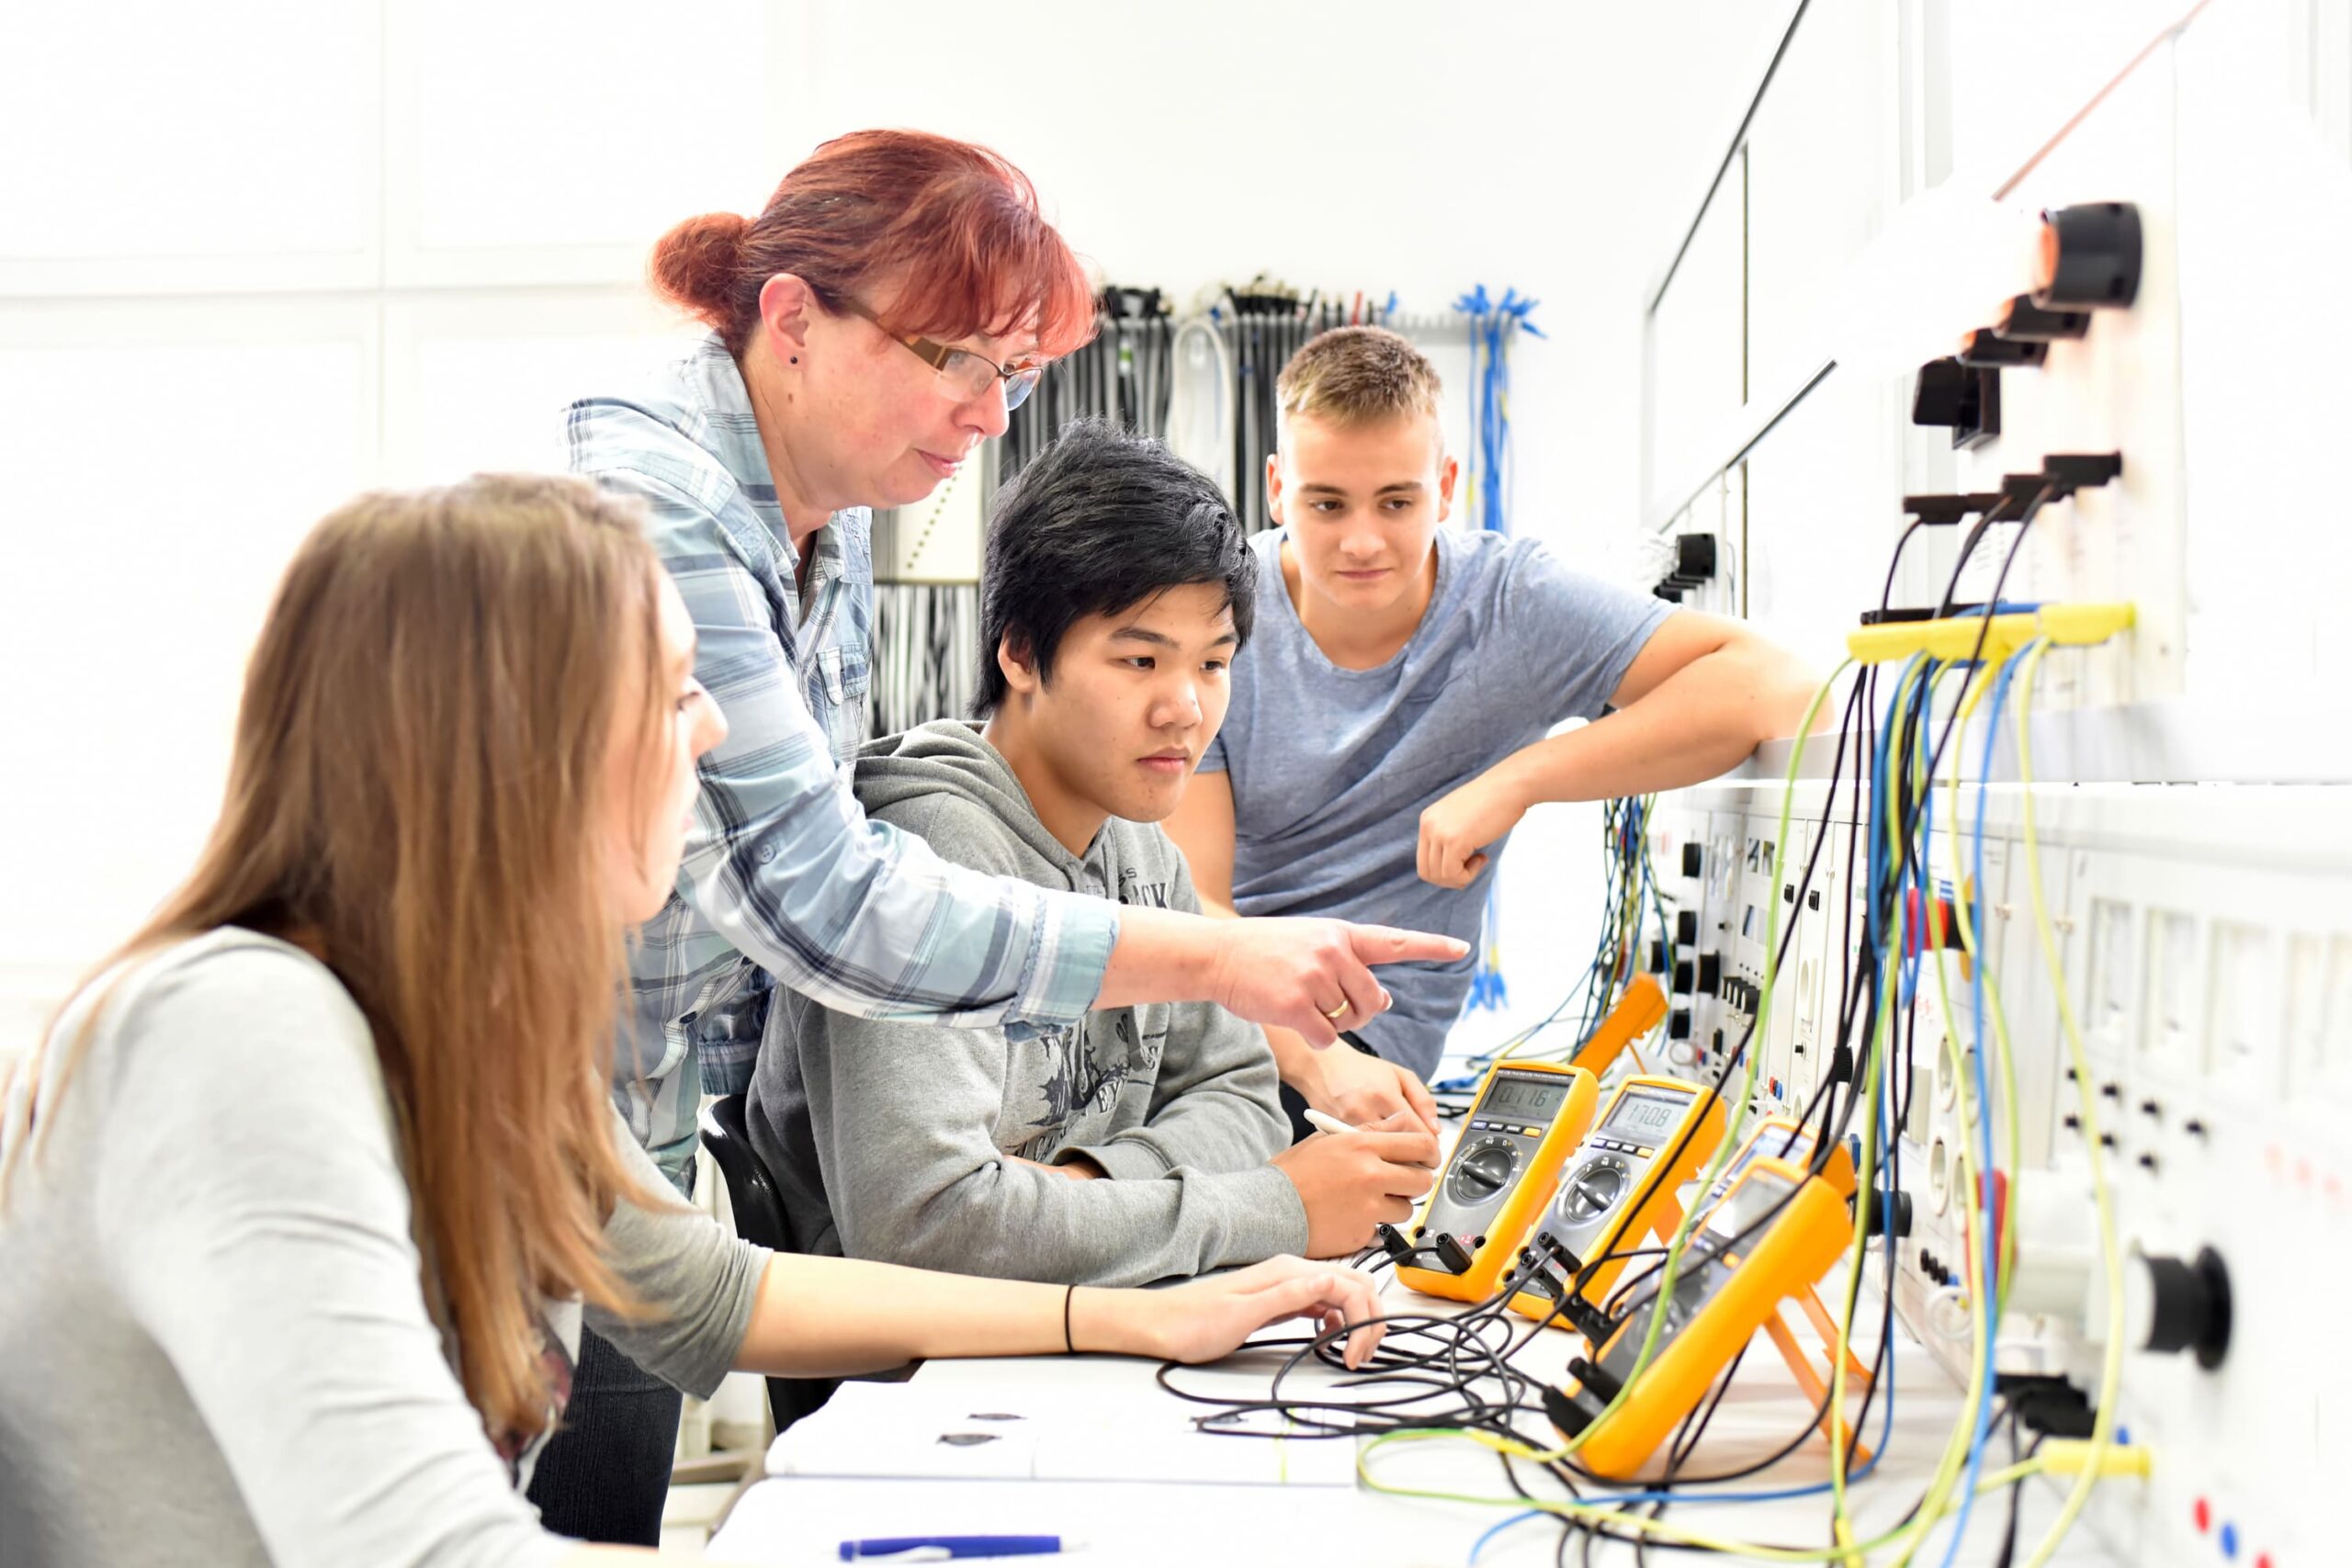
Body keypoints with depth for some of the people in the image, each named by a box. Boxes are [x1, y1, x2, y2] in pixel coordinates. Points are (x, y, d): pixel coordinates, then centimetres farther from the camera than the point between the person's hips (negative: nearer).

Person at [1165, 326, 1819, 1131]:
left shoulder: (1512, 604, -8)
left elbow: (1775, 685, -19)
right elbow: (1188, 904, -13)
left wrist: (1517, 780, -26)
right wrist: (1316, 1061, -31)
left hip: (1370, 1025, -1)